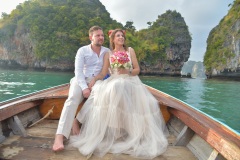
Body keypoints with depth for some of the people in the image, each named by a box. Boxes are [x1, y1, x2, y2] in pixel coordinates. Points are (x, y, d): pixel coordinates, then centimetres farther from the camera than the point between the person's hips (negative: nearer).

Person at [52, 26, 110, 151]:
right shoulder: (82, 50, 3)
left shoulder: (107, 52, 10)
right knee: (73, 99, -31)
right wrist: (84, 87, -23)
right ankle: (60, 136, -37)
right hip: (81, 81, -2)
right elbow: (78, 71, -7)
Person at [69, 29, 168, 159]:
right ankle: (111, 131, -25)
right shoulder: (108, 54, 13)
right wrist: (93, 80, -15)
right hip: (114, 82, 1)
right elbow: (103, 73, 4)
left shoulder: (130, 50, 12)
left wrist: (128, 72, -13)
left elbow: (137, 69, 7)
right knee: (110, 92, -34)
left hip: (131, 81, 0)